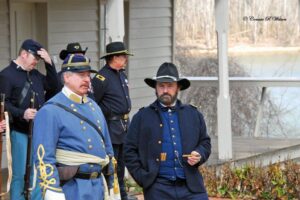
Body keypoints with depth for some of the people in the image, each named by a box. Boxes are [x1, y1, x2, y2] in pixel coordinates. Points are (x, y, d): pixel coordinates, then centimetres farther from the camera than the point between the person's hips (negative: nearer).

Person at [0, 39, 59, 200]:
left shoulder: (35, 74, 16)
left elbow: (53, 86, 15)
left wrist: (49, 63, 5)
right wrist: (22, 114, -28)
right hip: (20, 132, -7)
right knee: (21, 174, -4)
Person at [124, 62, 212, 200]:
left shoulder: (194, 115, 16)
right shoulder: (142, 117, 8)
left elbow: (205, 142, 22)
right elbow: (130, 151, 6)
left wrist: (199, 155, -1)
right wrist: (143, 179, -4)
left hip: (191, 187, 2)